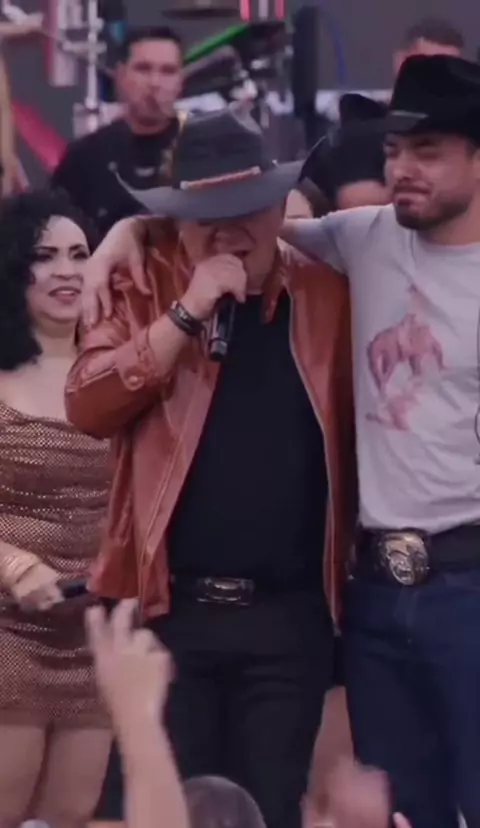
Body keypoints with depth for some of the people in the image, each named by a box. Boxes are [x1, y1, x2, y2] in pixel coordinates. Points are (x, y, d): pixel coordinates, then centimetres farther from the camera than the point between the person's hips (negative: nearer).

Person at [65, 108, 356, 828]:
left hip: (291, 614, 1)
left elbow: (361, 429, 7)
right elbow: (88, 407, -12)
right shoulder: (146, 294, 2)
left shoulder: (326, 297, 6)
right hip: (172, 608, -1)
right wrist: (187, 312, -16)